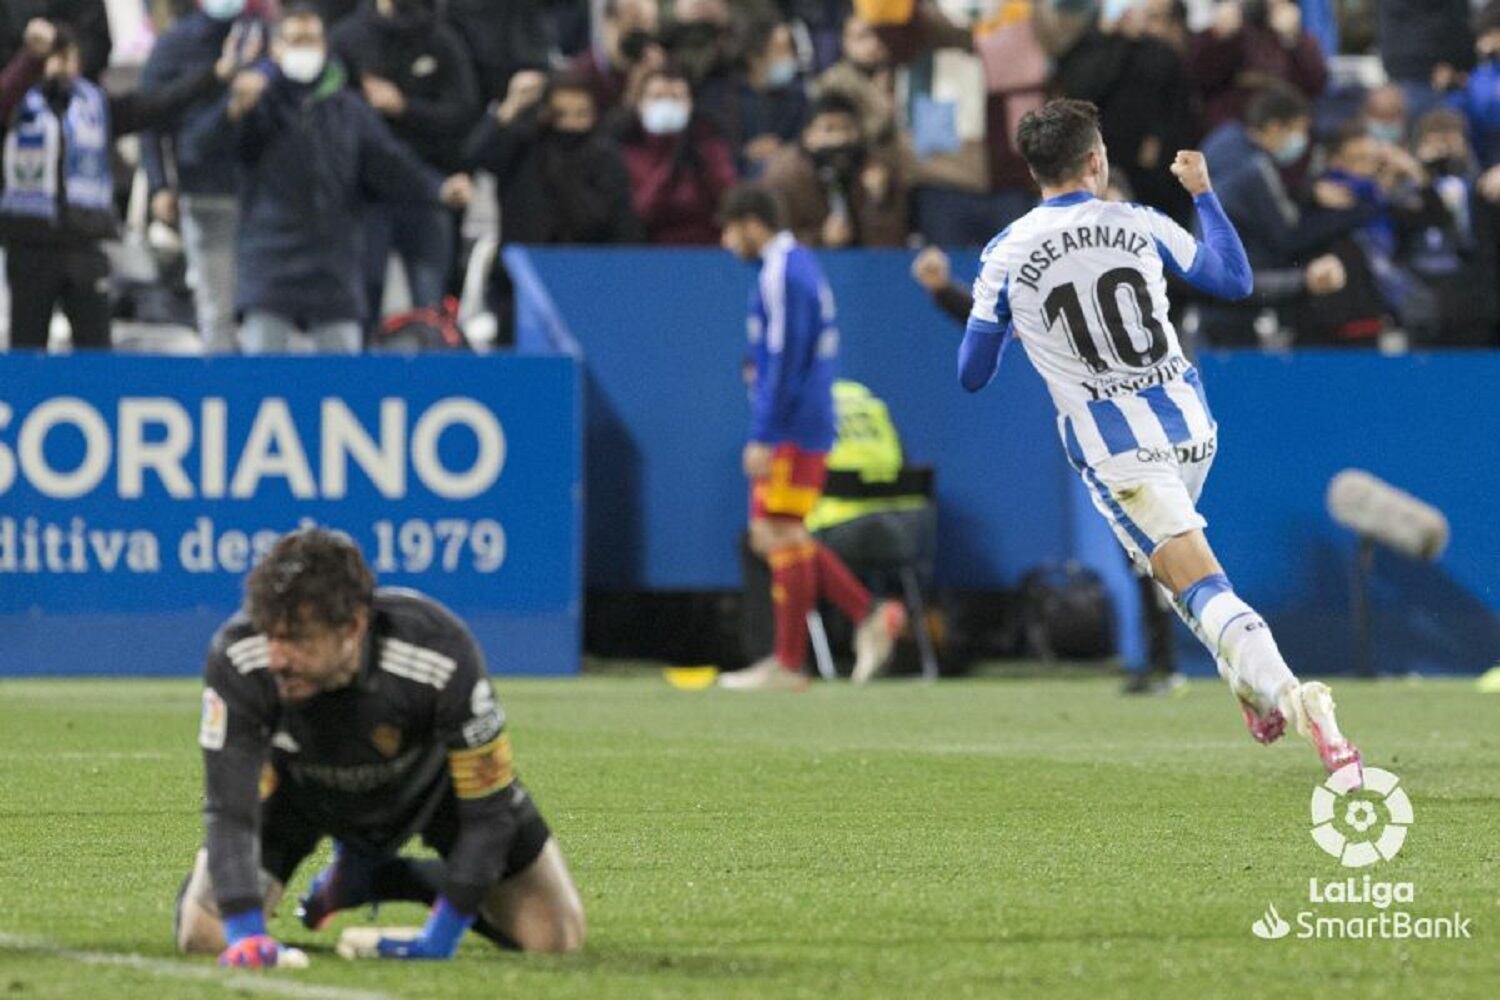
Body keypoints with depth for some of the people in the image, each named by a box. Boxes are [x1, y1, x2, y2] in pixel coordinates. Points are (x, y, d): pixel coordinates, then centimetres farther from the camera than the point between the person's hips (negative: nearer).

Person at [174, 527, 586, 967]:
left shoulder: (438, 654, -41)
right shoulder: (237, 658, -38)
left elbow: (488, 810, -30)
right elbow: (229, 811, -34)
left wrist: (442, 936, -30)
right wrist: (245, 933, -47)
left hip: (429, 779, -1)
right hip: (301, 786, 1)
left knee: (556, 935, -5)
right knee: (202, 935, -14)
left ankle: (372, 876, 17)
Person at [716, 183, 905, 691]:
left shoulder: (780, 276, -14)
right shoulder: (803, 265, 17)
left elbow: (783, 362, -20)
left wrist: (762, 437, -20)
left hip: (791, 432, -10)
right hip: (810, 427, 10)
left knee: (781, 536, -5)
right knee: (772, 538, 11)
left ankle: (788, 664, -2)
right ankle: (871, 615, 8)